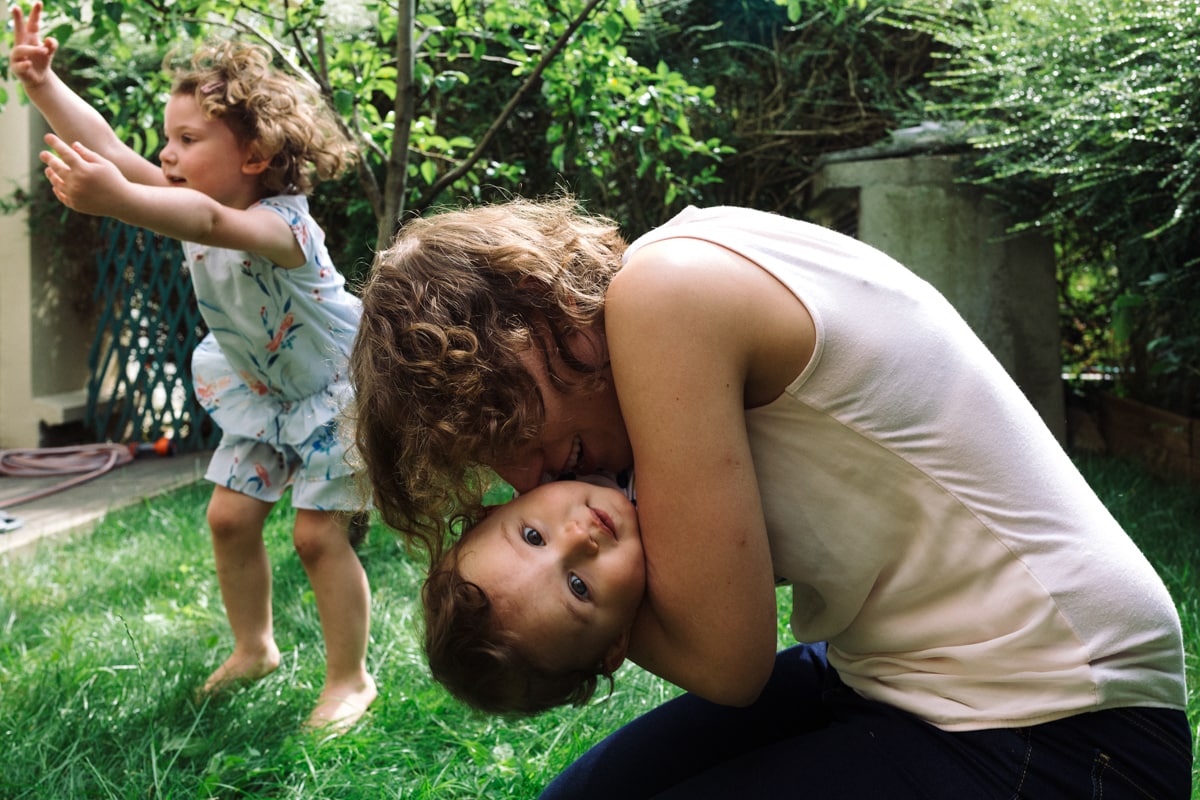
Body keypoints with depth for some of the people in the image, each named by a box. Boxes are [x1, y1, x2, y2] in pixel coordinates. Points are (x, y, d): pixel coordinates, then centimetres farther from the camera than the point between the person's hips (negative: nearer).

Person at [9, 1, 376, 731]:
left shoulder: (281, 223, -33)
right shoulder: (196, 197, -8)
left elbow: (213, 223, -56)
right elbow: (105, 144, -14)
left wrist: (115, 199, -71)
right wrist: (43, 82, -26)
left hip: (341, 388, -8)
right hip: (263, 393, 8)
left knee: (319, 534, -9)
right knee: (231, 516, 6)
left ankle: (350, 680, 8)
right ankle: (254, 647, 27)